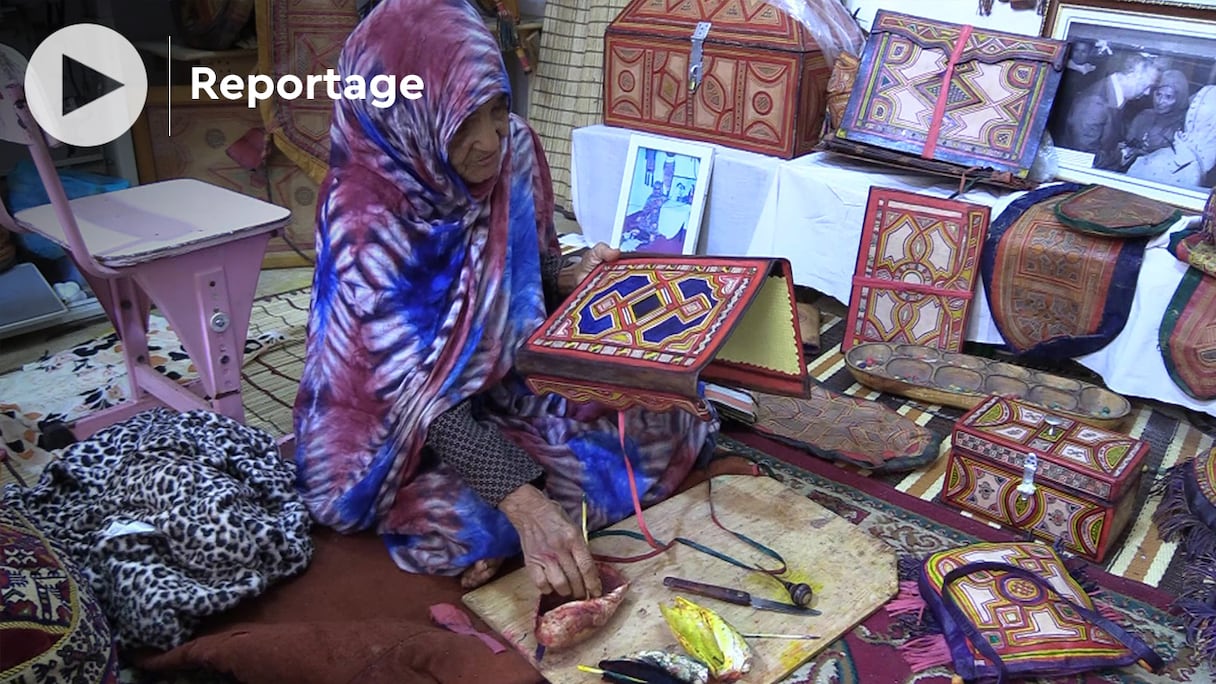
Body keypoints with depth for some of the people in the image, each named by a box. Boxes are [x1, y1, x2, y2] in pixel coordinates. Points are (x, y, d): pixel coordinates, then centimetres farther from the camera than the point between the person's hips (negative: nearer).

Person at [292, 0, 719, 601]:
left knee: (676, 421, -4)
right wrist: (525, 505, -39)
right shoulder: (366, 219, -27)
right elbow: (421, 396, -29)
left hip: (520, 381, 6)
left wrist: (572, 279, -16)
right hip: (412, 431, -5)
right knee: (462, 522, -33)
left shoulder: (513, 149, -11)